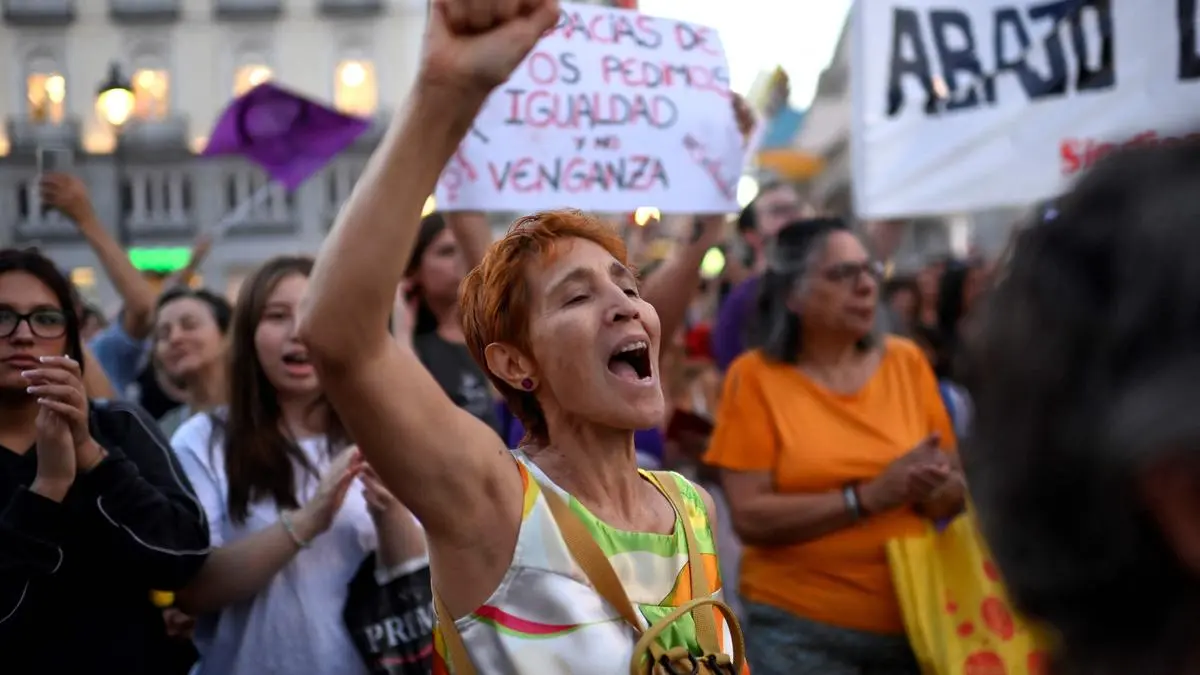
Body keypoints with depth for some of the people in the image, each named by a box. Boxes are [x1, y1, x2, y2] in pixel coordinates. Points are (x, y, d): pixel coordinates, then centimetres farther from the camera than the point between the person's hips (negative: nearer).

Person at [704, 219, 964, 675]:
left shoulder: (907, 361, 2)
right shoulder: (756, 376, -6)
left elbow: (956, 489, 7)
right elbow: (750, 517, -13)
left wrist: (941, 489, -15)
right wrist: (870, 496, -21)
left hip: (912, 620, 3)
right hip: (800, 628, -3)